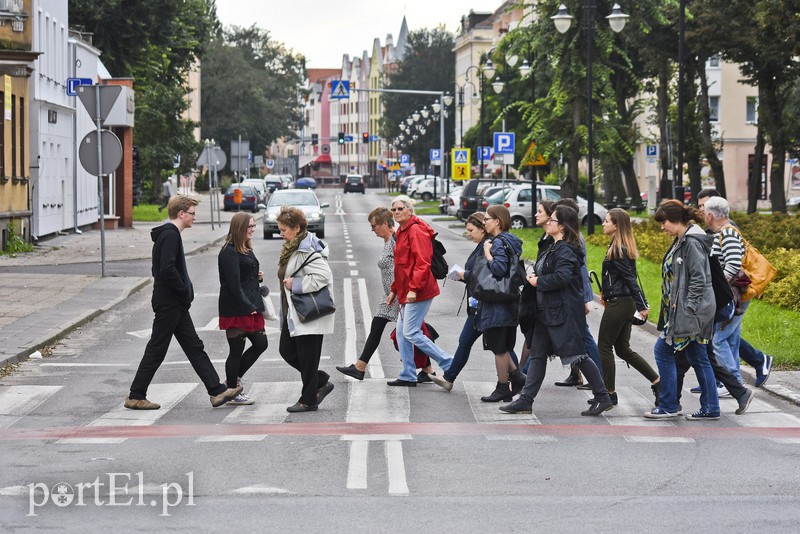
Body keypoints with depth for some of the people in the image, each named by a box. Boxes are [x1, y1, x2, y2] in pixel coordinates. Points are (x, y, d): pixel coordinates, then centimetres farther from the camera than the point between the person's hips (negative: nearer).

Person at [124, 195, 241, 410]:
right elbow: (167, 270, -28)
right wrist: (185, 290, -15)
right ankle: (135, 396, 5)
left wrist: (186, 291, 12)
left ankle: (216, 391, 10)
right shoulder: (170, 235, -16)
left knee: (194, 347, 9)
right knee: (156, 350, -3)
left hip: (175, 305, 10)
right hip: (169, 303, -10)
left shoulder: (168, 234, 15)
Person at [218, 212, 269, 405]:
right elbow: (234, 284, -19)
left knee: (260, 343, 11)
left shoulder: (246, 249, 15)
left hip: (251, 308, 10)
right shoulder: (229, 253, -16)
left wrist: (257, 277, 5)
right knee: (237, 350, -1)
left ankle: (233, 378, 24)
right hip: (235, 310, -10)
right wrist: (247, 307, -18)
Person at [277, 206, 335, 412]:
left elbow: (324, 275, -29)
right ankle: (322, 382, 23)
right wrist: (288, 282, 5)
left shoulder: (307, 250, -19)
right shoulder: (292, 248, 12)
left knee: (307, 357, -1)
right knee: (287, 351, 12)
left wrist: (295, 284, -23)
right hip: (294, 313, 11)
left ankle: (308, 400, 10)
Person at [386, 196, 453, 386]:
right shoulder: (401, 233, 18)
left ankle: (449, 365, -3)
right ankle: (408, 376, 15)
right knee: (402, 332, 10)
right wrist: (394, 290, 25)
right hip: (406, 292, 10)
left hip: (417, 292, -10)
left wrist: (414, 288, -26)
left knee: (411, 333, -10)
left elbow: (422, 263, -21)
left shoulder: (416, 231, -13)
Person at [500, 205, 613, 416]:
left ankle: (603, 397, 5)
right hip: (548, 311, 11)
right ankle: (526, 400, 12)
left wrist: (538, 282, -17)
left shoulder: (565, 250, -17)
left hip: (564, 312, -11)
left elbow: (562, 277, -29)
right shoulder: (553, 248, 14)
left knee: (577, 355, -4)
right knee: (538, 355, 9)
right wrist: (534, 277, 4)